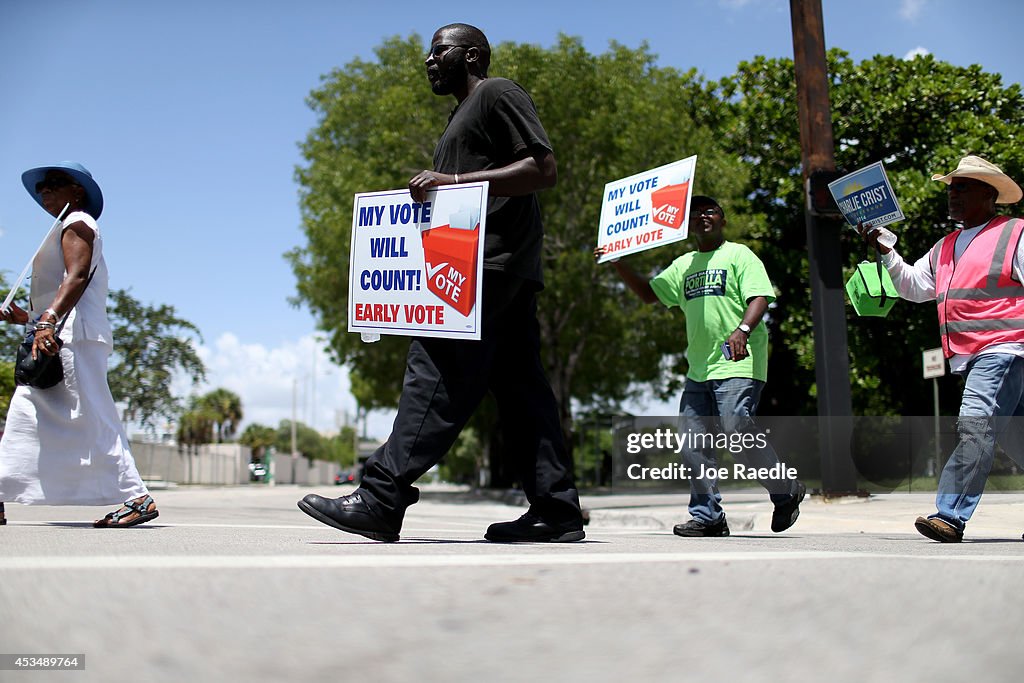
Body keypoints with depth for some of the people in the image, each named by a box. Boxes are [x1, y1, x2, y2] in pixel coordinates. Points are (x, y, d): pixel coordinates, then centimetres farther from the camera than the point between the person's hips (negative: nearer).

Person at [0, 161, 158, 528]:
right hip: (58, 337, 10)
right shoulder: (66, 230, 29)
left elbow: (77, 276, -19)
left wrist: (48, 320, -32)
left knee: (93, 419, -13)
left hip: (74, 336, -10)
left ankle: (138, 498, -14)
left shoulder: (77, 222, -1)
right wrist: (31, 318, 24)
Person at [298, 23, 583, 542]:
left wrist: (455, 180, -17)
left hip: (488, 264, -10)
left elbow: (543, 169, -11)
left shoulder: (497, 93, 2)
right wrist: (433, 193, 15)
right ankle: (556, 509, 2)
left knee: (435, 373, -15)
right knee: (519, 384, 3)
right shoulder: (463, 116, 32)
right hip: (505, 273, 10)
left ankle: (381, 499, -17)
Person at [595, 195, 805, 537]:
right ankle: (708, 516, 9)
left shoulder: (739, 255, 3)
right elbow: (649, 292, 24)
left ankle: (788, 491, 6)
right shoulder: (684, 265, 21)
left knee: (738, 432, -16)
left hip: (737, 364, -7)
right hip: (698, 368, 7)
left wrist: (742, 330, -28)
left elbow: (760, 296, -9)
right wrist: (618, 264, 12)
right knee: (692, 443, 1)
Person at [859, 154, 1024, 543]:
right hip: (967, 357, 8)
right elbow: (914, 285, 22)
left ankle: (950, 516, -22)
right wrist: (882, 249, 12)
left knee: (975, 427, -18)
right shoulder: (946, 247, 22)